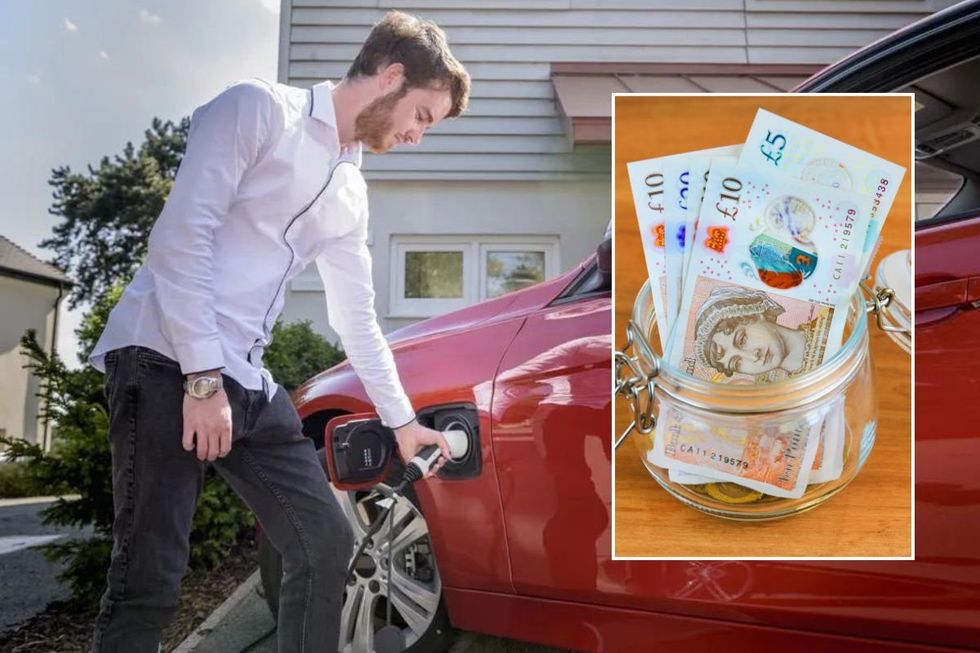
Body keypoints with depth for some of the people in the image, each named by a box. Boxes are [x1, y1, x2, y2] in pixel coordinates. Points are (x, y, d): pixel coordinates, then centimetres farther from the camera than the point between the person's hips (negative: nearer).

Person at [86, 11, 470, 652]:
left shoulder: (352, 196, 18)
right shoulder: (260, 109, -3)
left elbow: (357, 321, 24)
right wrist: (203, 377, -18)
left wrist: (402, 419, 27)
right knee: (151, 579, -8)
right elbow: (180, 236, -13)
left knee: (327, 542, 7)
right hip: (165, 359, -7)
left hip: (247, 383, 8)